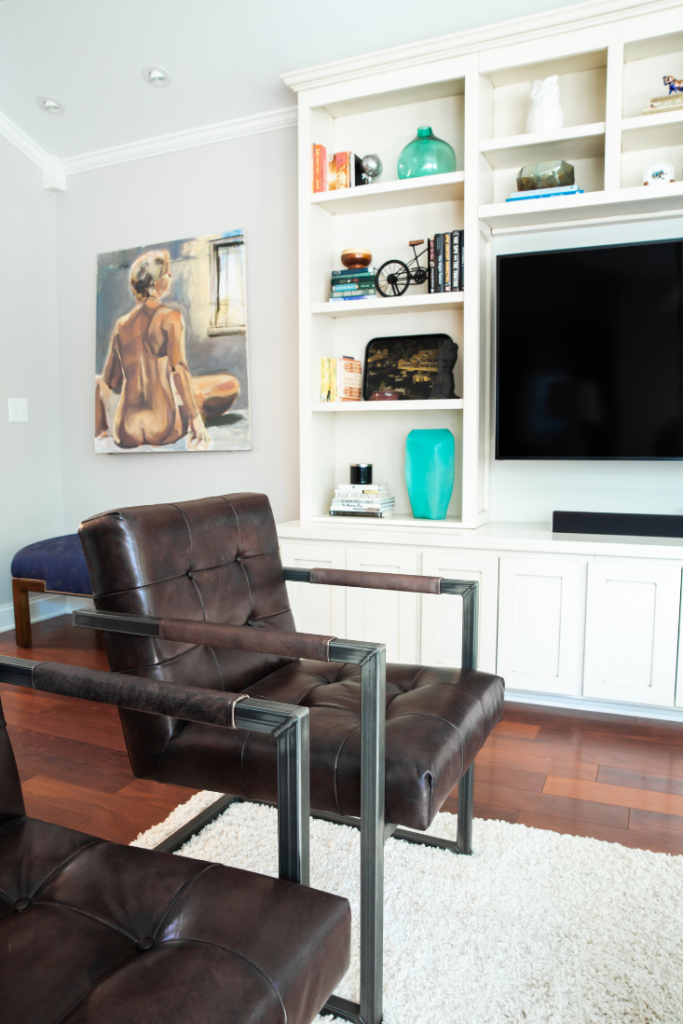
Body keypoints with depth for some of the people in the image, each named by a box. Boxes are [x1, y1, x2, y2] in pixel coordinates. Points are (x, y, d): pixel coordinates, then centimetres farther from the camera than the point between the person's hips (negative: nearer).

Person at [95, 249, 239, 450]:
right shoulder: (170, 317, -5)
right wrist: (196, 418, -12)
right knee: (230, 383, 10)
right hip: (164, 431, -4)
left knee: (98, 381, 36)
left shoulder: (121, 325, 7)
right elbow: (179, 368, -15)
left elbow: (111, 380, 12)